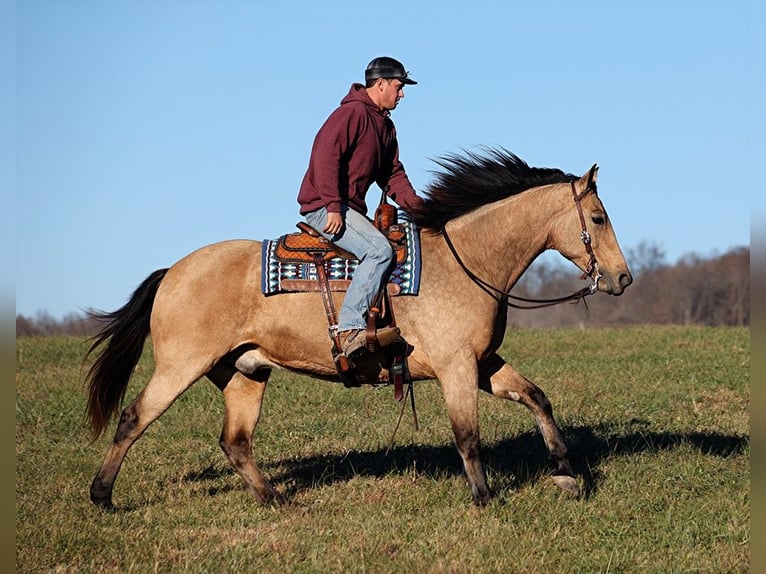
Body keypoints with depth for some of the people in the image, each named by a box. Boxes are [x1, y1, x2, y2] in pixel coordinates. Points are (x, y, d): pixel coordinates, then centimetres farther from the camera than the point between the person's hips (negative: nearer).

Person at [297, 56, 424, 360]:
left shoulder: (386, 126, 20)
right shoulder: (353, 113, -11)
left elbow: (392, 174, 21)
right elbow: (325, 156, -21)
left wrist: (415, 205, 3)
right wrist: (333, 207, -26)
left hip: (352, 208, 11)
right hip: (325, 208, -11)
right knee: (379, 249, -29)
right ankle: (351, 329, -37)